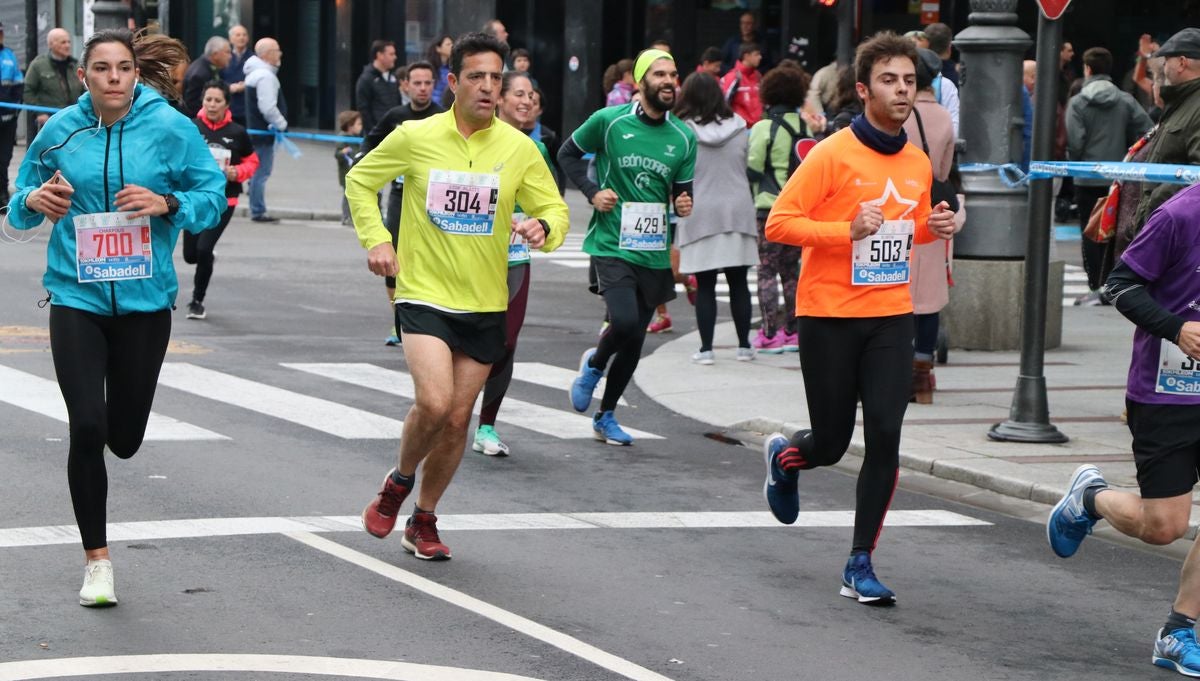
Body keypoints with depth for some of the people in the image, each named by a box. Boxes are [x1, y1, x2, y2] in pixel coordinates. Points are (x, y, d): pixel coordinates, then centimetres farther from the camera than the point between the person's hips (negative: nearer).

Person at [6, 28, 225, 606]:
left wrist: (168, 203, -20)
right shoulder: (59, 131, -1)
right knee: (87, 429, -10)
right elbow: (19, 211, 10)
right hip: (76, 299, 0)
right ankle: (97, 560, 4)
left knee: (125, 438, 9)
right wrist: (33, 201, -13)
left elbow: (213, 196, -2)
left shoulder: (170, 128, -5)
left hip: (145, 301, 0)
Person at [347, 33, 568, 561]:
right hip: (424, 294, -3)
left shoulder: (519, 148, -1)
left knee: (458, 417, 6)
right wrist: (375, 239, -3)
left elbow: (555, 209, 6)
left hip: (485, 304, 3)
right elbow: (360, 180, 10)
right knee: (434, 401, -21)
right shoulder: (416, 137, -5)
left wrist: (543, 227, -17)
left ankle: (423, 522, 25)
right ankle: (399, 482, 9)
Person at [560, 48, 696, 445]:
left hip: (654, 253, 4)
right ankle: (594, 364, 11)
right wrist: (592, 191, -7)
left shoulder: (684, 138, 5)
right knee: (625, 322, -23)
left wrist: (684, 205, -7)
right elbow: (568, 154, 7)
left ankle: (605, 416, 27)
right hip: (611, 245, -4)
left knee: (635, 341, 9)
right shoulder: (609, 121, -6)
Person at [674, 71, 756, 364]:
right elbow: (749, 168, 9)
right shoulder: (739, 127, 2)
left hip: (700, 214, -2)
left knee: (705, 285, 2)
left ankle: (706, 348, 1)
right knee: (738, 283, 9)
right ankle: (744, 345, 14)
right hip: (738, 212, 2)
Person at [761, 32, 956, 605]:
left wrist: (933, 228, 1)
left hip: (891, 318, 4)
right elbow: (778, 223, -13)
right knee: (831, 443, 5)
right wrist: (847, 230, -25)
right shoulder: (833, 154, -11)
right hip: (829, 316, -4)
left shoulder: (919, 163, 7)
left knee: (885, 438, -7)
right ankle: (783, 457, 43)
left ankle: (860, 566, 1)